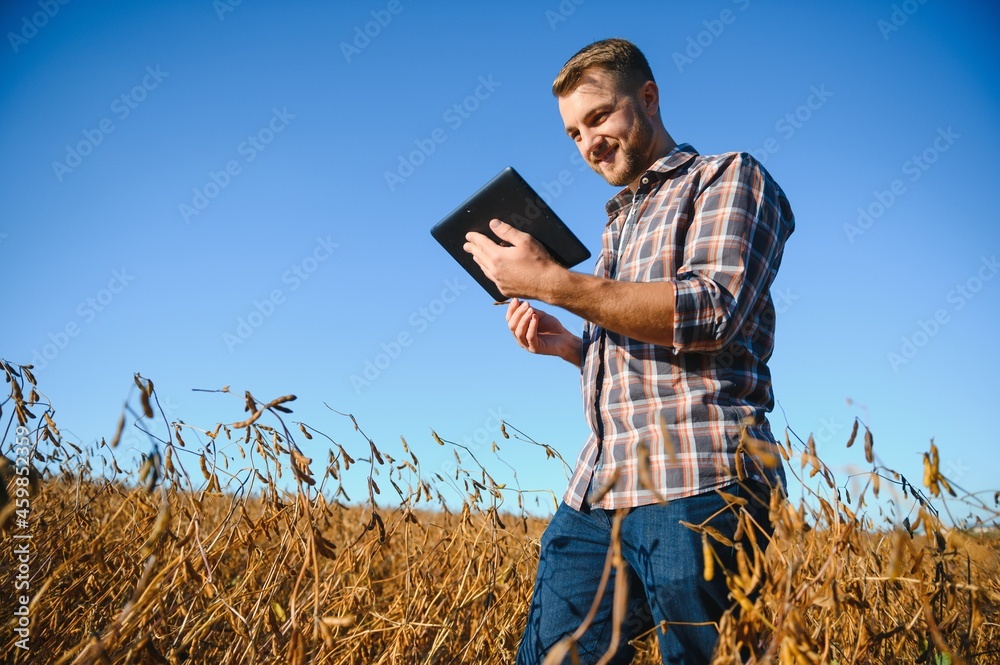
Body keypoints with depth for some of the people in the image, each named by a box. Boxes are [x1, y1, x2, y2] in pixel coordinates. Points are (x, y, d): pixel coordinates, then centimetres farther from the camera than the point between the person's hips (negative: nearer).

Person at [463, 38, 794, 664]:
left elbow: (714, 311, -14)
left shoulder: (728, 178, 4)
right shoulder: (619, 225, 27)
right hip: (598, 494, 7)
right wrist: (568, 345, 10)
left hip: (699, 491, -7)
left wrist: (550, 281, -14)